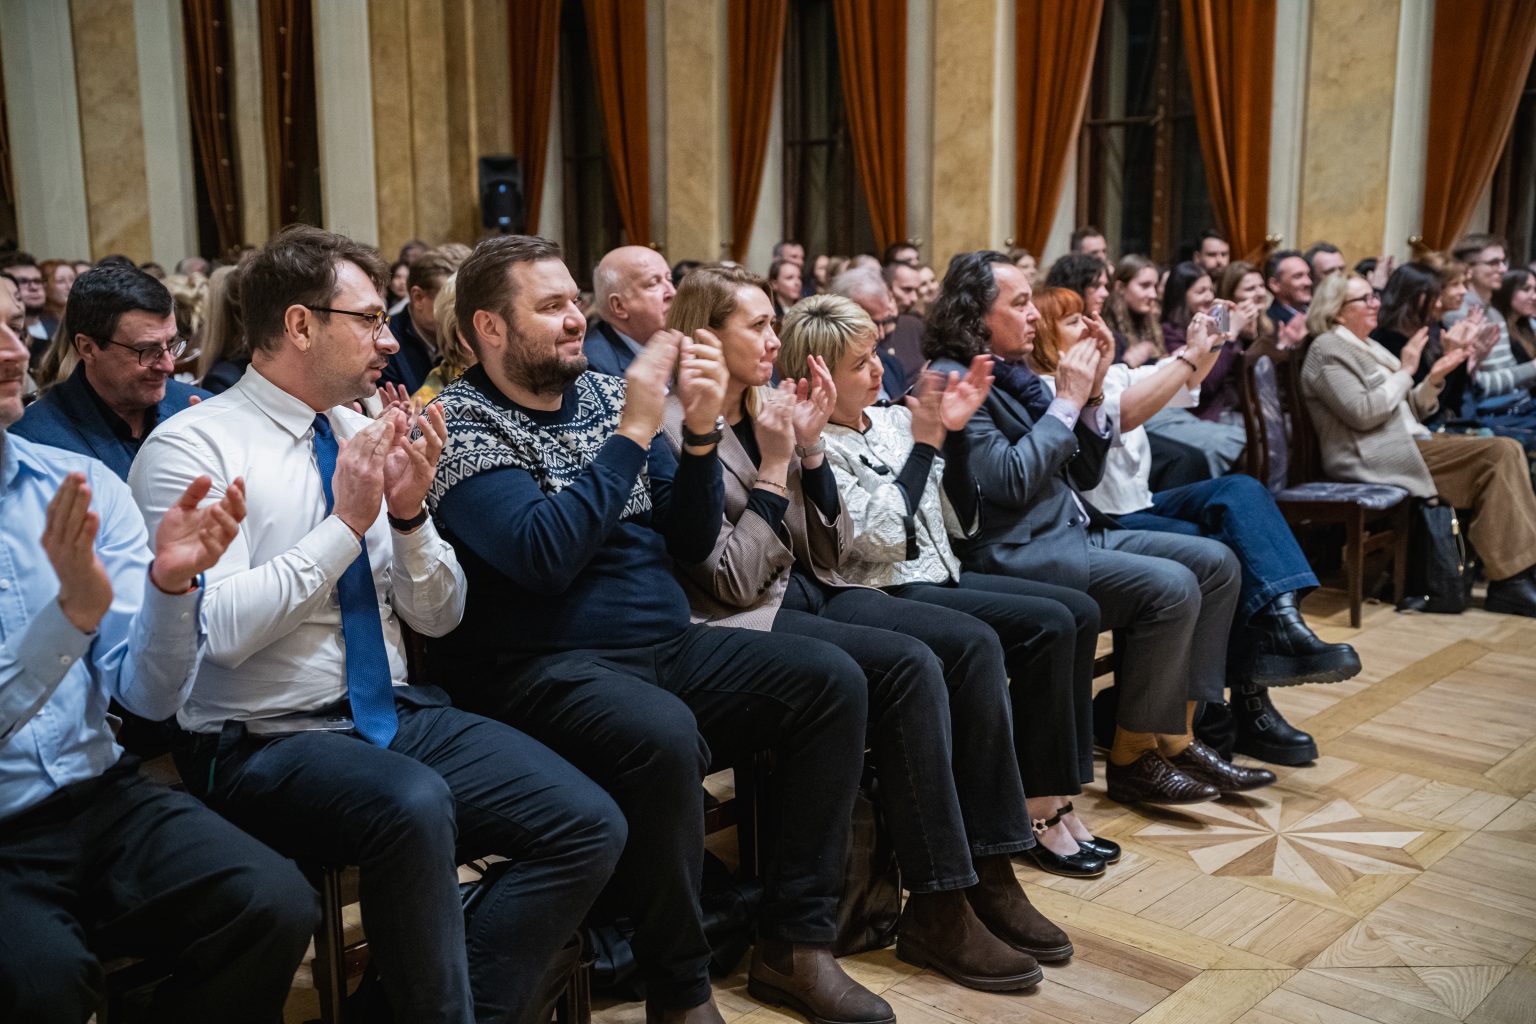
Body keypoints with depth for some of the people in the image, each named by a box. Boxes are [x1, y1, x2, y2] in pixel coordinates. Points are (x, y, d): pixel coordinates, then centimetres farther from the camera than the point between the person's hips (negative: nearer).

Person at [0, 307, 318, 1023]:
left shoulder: (86, 485, 4)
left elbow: (151, 695, 0)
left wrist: (170, 583, -17)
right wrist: (73, 609, -28)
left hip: (101, 799, 3)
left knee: (276, 904, -21)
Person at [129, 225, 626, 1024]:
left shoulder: (367, 436, 10)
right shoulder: (193, 445, -6)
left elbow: (438, 617, 12)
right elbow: (218, 630, -18)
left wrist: (409, 514, -6)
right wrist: (347, 523, -15)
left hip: (397, 717, 6)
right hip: (264, 744, -6)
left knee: (590, 825, -15)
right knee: (415, 807, -37)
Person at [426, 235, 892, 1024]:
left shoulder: (604, 394, 12)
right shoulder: (458, 423, -7)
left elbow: (692, 540, 10)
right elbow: (544, 556, -23)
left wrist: (700, 432, -6)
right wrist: (634, 431, -19)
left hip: (667, 645, 8)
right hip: (545, 668, -7)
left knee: (832, 681, -6)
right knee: (664, 735, -36)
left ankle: (793, 942, 0)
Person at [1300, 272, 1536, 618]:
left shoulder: (1368, 347, 22)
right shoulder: (1327, 350, -5)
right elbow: (1361, 413, -18)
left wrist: (1434, 377, 5)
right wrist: (1405, 370, -9)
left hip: (1409, 441, 9)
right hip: (1374, 457, -9)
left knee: (1506, 450, -11)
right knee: (1499, 455, -21)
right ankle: (1508, 580, -19)